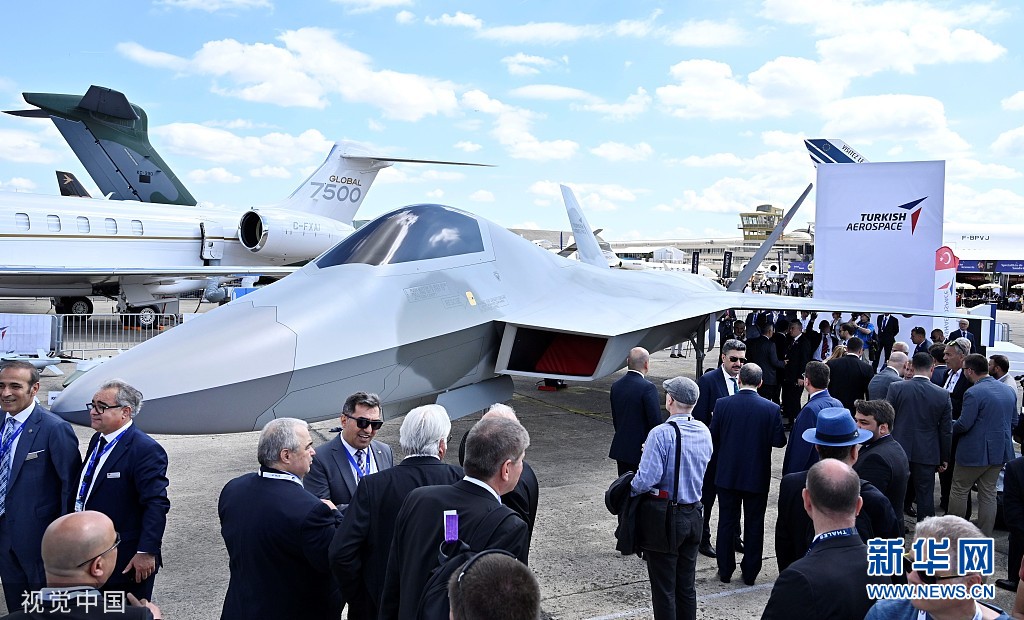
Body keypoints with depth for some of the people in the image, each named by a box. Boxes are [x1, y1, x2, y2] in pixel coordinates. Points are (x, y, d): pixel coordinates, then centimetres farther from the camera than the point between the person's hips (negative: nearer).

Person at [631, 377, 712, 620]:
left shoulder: (661, 434, -22)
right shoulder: (705, 432, 2)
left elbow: (647, 479, -27)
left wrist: (631, 488, -6)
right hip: (694, 515, 7)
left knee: (663, 589, 6)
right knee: (686, 585, 18)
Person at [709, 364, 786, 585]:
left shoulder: (723, 404, -10)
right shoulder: (772, 409, -12)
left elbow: (713, 437, -4)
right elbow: (779, 441, -8)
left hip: (728, 474, 1)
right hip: (757, 476, 0)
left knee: (726, 523, 13)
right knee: (754, 525, 12)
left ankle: (725, 570, 21)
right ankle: (750, 573, 20)